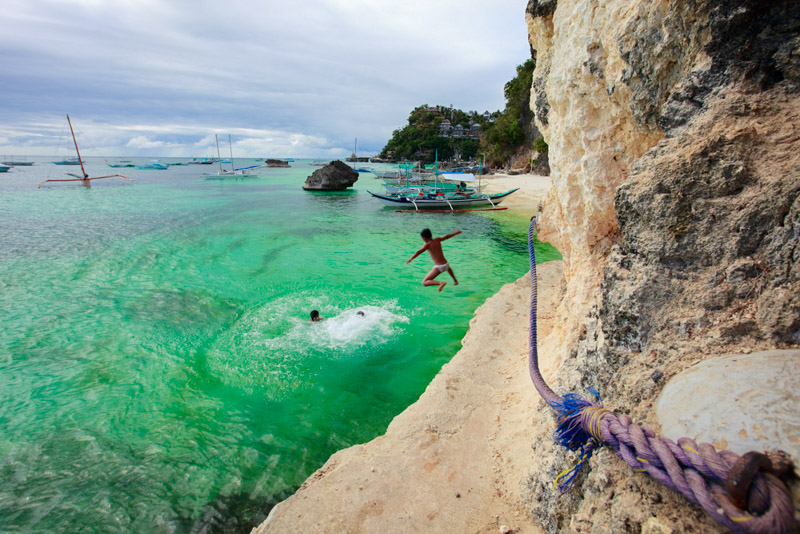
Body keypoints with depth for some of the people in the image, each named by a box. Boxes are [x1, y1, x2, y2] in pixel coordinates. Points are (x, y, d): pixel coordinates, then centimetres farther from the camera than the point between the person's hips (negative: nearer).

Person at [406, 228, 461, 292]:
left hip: (438, 267, -7)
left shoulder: (428, 244, -10)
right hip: (446, 264, 7)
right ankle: (455, 281, 55)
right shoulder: (437, 240, 7)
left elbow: (419, 251, -27)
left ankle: (441, 283, -27)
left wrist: (411, 259, -38)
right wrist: (455, 233, 41)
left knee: (424, 283, -7)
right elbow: (446, 236, 24)